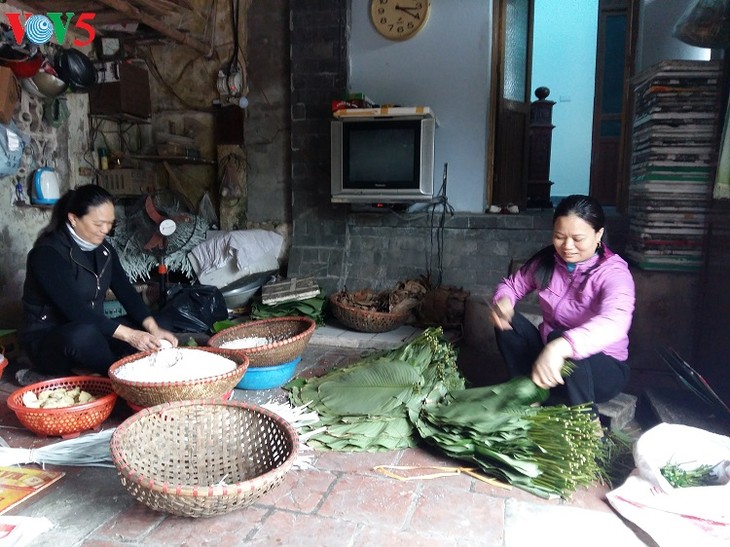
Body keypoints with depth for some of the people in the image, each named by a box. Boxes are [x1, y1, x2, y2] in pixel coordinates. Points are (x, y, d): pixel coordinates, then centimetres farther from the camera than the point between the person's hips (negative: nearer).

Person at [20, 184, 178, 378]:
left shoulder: (103, 249, 3)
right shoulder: (47, 253, -20)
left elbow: (126, 292, -4)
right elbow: (75, 310, -29)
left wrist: (153, 328, -19)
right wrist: (128, 335, -34)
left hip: (92, 332, 7)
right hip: (47, 341, -7)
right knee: (84, 334, -38)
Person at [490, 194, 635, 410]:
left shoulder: (613, 273, -22)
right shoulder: (546, 260, -6)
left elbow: (615, 322, -43)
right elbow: (511, 284, 8)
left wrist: (560, 347, -61)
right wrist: (502, 301, -18)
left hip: (604, 366, -5)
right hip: (548, 353, 5)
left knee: (561, 338, -35)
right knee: (508, 321, -17)